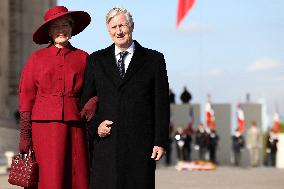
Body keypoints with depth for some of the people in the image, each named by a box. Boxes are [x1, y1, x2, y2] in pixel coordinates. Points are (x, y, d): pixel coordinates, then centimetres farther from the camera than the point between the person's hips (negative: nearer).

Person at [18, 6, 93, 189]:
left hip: (74, 127, 1)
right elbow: (26, 96, 7)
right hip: (44, 125, -1)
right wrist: (25, 134, 1)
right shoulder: (37, 58, 8)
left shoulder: (82, 58, 10)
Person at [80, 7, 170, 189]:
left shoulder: (154, 60, 8)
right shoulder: (96, 60, 13)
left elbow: (162, 104, 4)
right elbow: (85, 101, 15)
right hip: (105, 143, 1)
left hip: (141, 145, -1)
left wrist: (161, 141, -3)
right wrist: (95, 125, -4)